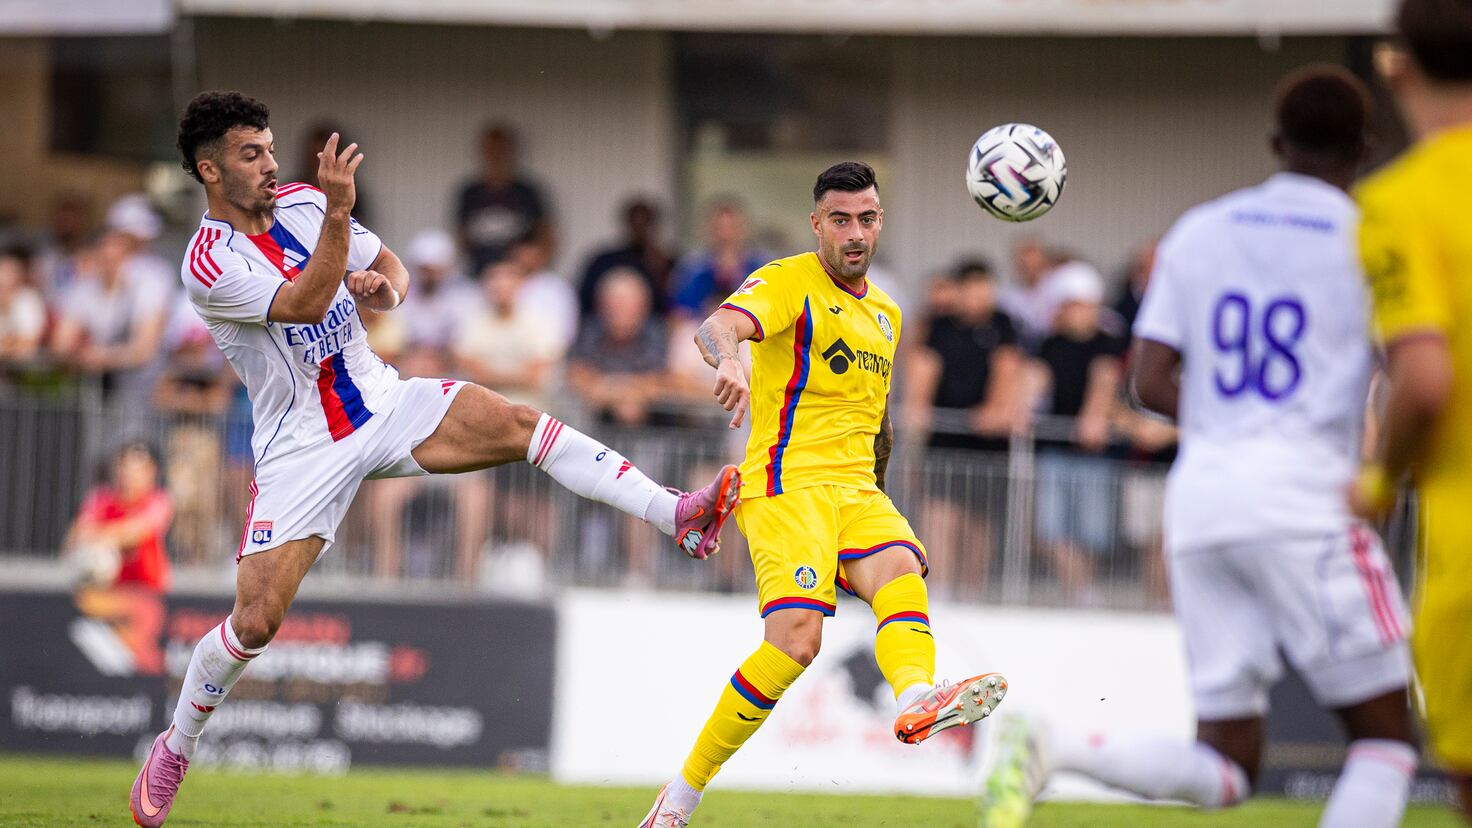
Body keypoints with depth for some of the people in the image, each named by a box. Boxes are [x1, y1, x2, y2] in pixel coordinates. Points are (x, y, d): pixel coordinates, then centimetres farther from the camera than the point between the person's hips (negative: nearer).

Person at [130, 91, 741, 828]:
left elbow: (388, 268, 13)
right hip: (301, 451, -4)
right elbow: (304, 304, -30)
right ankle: (174, 746, 14)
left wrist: (384, 285, -11)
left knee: (524, 424, -18)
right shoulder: (209, 263, -16)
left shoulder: (303, 202, 2)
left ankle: (677, 517, -26)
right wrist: (338, 214, -38)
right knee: (256, 620, -9)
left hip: (382, 402, 4)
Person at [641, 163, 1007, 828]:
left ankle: (917, 700, -57)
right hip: (787, 482, -6)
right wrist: (727, 358, -44)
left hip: (857, 491, 6)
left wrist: (876, 486, 36)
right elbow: (717, 326, -22)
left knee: (901, 570, -27)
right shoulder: (789, 282, -1)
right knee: (797, 638, -23)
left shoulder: (884, 314, 22)